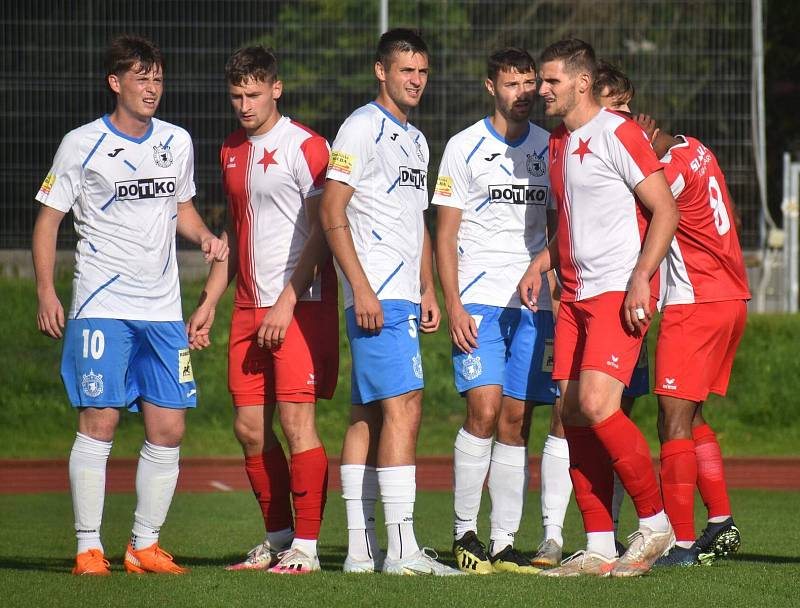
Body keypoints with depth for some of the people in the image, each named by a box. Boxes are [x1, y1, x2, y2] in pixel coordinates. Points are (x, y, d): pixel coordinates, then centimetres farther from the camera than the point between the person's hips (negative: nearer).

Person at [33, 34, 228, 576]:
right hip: (102, 305, -5)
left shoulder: (177, 142, 11)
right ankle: (88, 548, -4)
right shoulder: (82, 145, -2)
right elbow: (49, 218, 2)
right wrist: (46, 292, -7)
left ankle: (145, 546, 12)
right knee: (99, 423, -10)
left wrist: (205, 236, 3)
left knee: (168, 430, 1)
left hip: (163, 309, 5)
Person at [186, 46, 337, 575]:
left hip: (299, 304, -7)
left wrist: (286, 303, -16)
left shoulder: (303, 146, -8)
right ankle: (278, 537, 17)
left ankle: (305, 546, -5)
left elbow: (322, 231, -11)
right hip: (249, 308, 7)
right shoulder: (233, 151, 16)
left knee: (296, 420, -9)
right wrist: (209, 302, 19)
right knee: (250, 426, 6)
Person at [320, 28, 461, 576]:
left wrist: (428, 292, 18)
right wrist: (361, 288, -18)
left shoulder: (417, 140, 21)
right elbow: (332, 211, -13)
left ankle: (361, 550, 9)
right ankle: (402, 549, -19)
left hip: (403, 299, 9)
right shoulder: (362, 128, -7)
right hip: (375, 297, -9)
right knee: (403, 408, -15)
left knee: (369, 415, 9)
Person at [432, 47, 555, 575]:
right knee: (484, 409, -16)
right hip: (478, 300, -3)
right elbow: (445, 234, 1)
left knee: (515, 421, 1)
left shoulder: (549, 148, 11)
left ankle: (504, 545, 3)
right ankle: (464, 532, -6)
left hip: (534, 304, 3)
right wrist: (453, 305, -9)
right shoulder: (466, 147, 1)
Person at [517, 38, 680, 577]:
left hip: (620, 292, -9)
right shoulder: (558, 143, 16)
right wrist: (541, 263, 15)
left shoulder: (616, 134, -10)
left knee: (597, 405, -19)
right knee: (574, 415, 2)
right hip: (575, 294, 9)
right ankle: (599, 549, 5)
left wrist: (640, 278, -20)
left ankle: (655, 523, -5)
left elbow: (666, 210, -12)